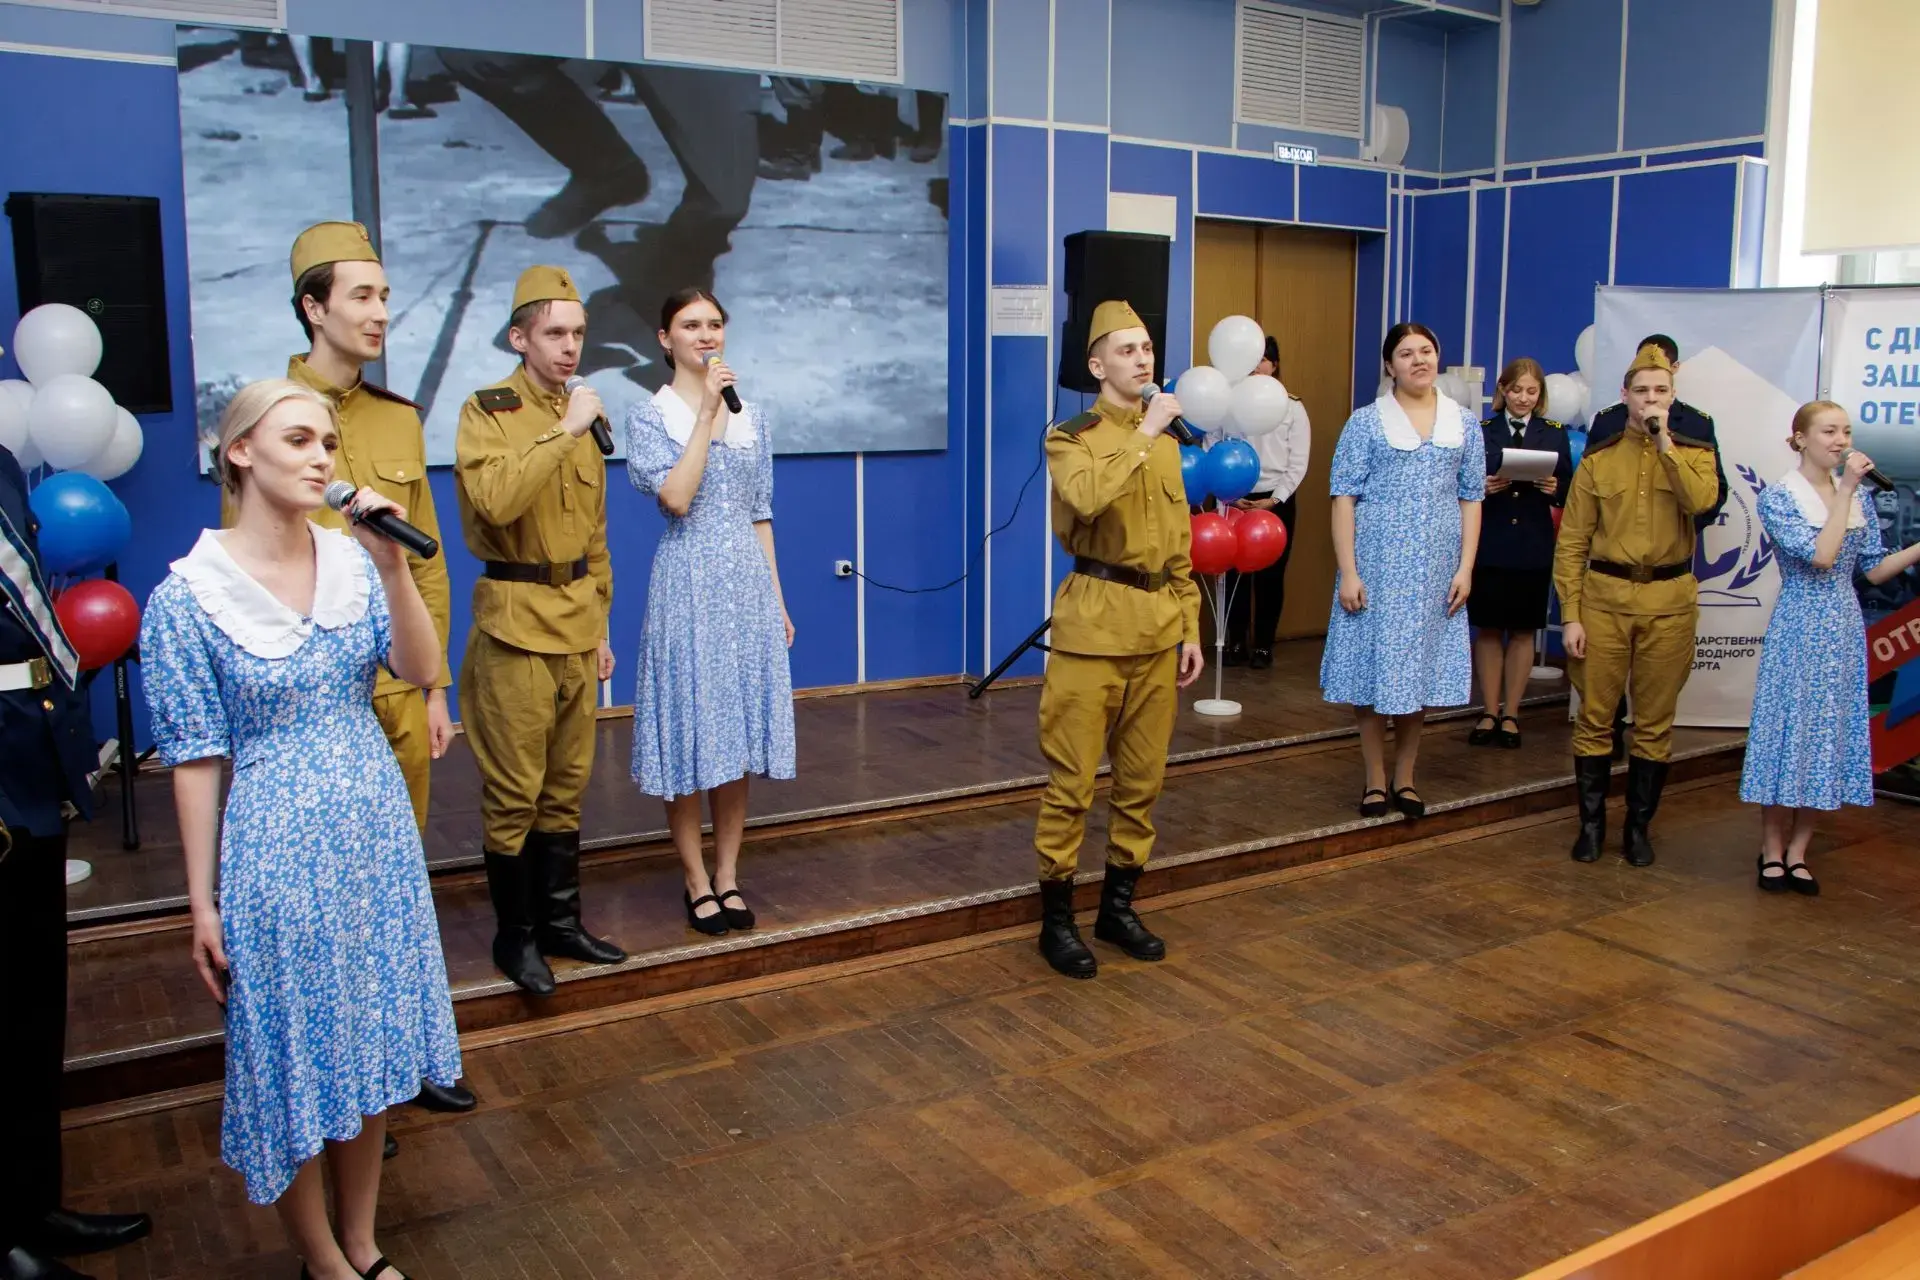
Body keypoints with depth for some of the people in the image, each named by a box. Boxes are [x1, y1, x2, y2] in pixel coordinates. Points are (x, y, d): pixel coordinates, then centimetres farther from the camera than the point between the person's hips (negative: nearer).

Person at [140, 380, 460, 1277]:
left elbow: (420, 669, -9)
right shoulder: (187, 596, -11)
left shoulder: (351, 560, 0)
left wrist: (392, 564, -20)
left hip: (375, 833, 4)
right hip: (277, 850, -4)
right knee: (294, 1063, 9)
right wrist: (203, 903, -6)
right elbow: (194, 759, -9)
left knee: (371, 1045, 15)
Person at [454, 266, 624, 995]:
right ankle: (515, 935, 14)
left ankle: (561, 920, 25)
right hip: (515, 622, -6)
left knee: (567, 785, 13)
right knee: (514, 792, 0)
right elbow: (495, 501, -27)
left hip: (577, 625, 6)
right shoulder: (486, 412, -8)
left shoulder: (580, 416, 13)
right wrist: (562, 433, -25)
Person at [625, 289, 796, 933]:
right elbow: (675, 497, -18)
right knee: (690, 736, 1)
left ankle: (728, 876, 19)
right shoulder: (649, 416, -2)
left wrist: (777, 599, 11)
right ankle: (698, 881, 15)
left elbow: (760, 515, 13)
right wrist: (707, 411, -16)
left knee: (739, 736, 8)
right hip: (688, 583, -4)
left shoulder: (751, 416, 11)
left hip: (748, 581, 4)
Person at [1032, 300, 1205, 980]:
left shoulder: (1166, 442, 14)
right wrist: (1141, 434, -21)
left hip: (1158, 627, 6)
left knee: (1142, 778, 11)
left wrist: (1190, 629, 12)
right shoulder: (1070, 438, -4)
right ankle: (1057, 918, 11)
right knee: (1072, 780, -2)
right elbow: (1086, 497, -28)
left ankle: (1119, 905, 25)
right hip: (1094, 624, -6)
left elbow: (1180, 547, 16)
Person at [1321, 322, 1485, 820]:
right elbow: (1344, 498, -5)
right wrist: (1348, 572, -12)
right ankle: (1375, 781, 14)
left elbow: (1471, 499, 8)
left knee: (1421, 670, 8)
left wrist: (1465, 569, 0)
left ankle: (1404, 779, 22)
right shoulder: (1366, 421, -2)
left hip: (1436, 572, 3)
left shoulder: (1464, 424, 8)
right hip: (1377, 567, -3)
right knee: (1373, 668, 1)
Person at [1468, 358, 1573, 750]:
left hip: (1534, 547, 1)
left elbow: (1567, 493, 4)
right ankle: (1489, 713, 16)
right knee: (1488, 629, 5)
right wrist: (1483, 487, -19)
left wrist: (1554, 489, -17)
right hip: (1489, 545, -1)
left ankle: (1510, 715, 17)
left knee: (1522, 631, 7)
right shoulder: (1482, 431, 3)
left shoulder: (1555, 434, 5)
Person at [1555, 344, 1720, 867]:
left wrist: (1665, 441, -14)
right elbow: (1571, 542, 1)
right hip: (1604, 596, 0)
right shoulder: (1598, 459, 4)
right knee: (1595, 716, 2)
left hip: (1669, 601, 1)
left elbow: (1702, 500, -18)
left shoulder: (1694, 453, 7)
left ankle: (1638, 828, 19)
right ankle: (1591, 823, 15)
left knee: (1655, 723, 7)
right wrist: (1570, 615, -5)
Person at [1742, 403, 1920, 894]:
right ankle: (1773, 850, 13)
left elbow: (1874, 570, 8)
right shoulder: (1779, 497, -8)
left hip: (1844, 630, 5)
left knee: (1829, 736, 7)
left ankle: (1797, 852, 17)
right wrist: (1845, 492, -18)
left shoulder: (1858, 496, 8)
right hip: (1798, 630, -5)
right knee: (1788, 730, -1)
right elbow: (1821, 555, -20)